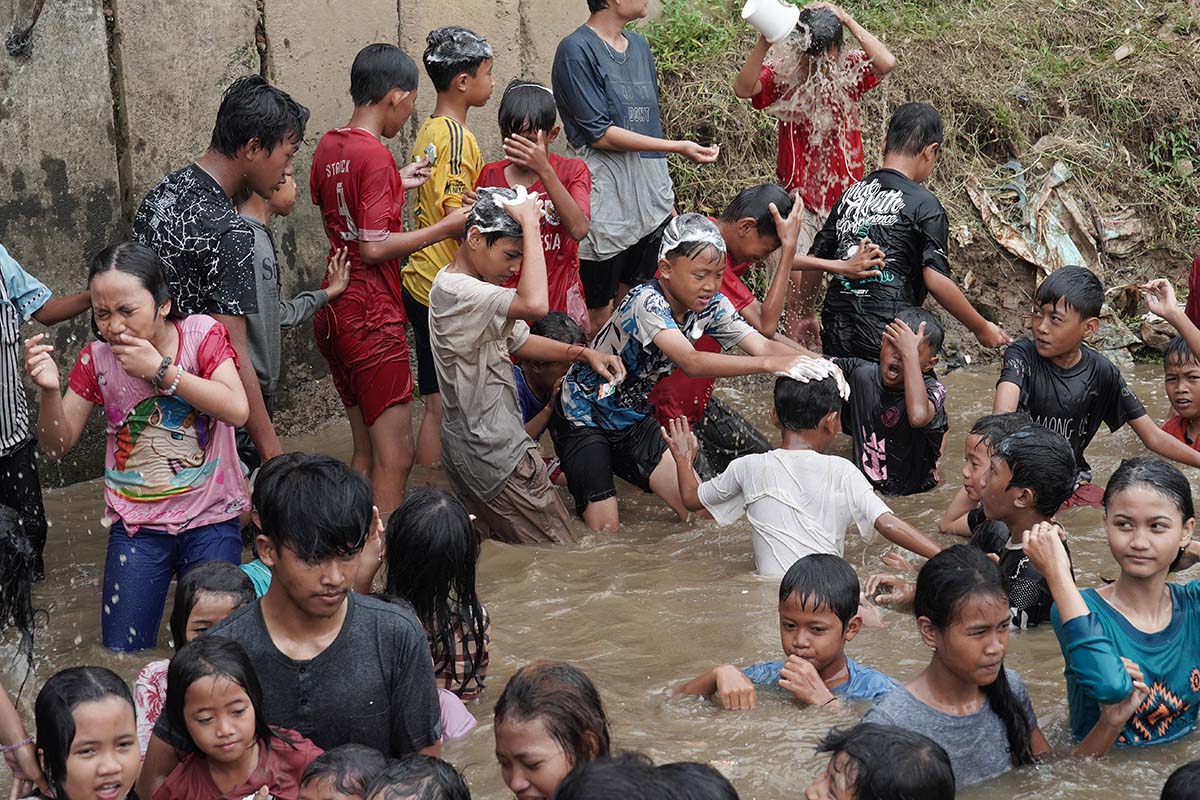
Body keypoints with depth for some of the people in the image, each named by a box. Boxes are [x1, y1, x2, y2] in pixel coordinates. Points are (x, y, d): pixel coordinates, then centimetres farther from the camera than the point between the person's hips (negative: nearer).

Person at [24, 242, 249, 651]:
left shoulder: (201, 334, -8)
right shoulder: (97, 358, -2)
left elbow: (237, 410, -22)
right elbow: (58, 445, 1)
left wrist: (159, 370, -24)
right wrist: (49, 390, -18)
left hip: (211, 521, -2)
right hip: (136, 525, 2)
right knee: (122, 655, 0)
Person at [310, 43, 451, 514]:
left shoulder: (329, 146, 8)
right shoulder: (375, 155, -17)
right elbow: (375, 247, -21)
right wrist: (446, 228, -14)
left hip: (334, 313, 9)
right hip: (372, 318, -9)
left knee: (366, 451, 14)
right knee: (396, 456, -5)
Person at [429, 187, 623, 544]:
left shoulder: (468, 287, 10)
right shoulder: (456, 292, -24)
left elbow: (518, 341, 20)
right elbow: (534, 304, -40)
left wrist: (583, 353, 5)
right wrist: (531, 224, -31)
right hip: (494, 456, -11)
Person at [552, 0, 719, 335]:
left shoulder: (639, 46, 13)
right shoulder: (577, 50, -10)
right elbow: (601, 134, -15)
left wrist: (668, 199, 18)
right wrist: (678, 147, -17)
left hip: (651, 198, 7)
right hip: (607, 203, -7)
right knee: (598, 318, -2)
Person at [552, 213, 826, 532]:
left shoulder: (711, 305, -10)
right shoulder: (648, 302, -33)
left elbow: (761, 344, -16)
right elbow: (691, 362, -46)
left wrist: (815, 361, -37)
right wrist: (770, 363, -55)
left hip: (633, 419, 7)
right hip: (584, 418, -7)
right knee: (606, 533, -14)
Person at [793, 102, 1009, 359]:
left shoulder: (850, 195, 14)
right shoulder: (924, 205, -4)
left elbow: (813, 261, 19)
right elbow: (936, 280, -10)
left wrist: (805, 315, 33)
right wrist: (982, 328, 0)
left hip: (834, 333, 6)